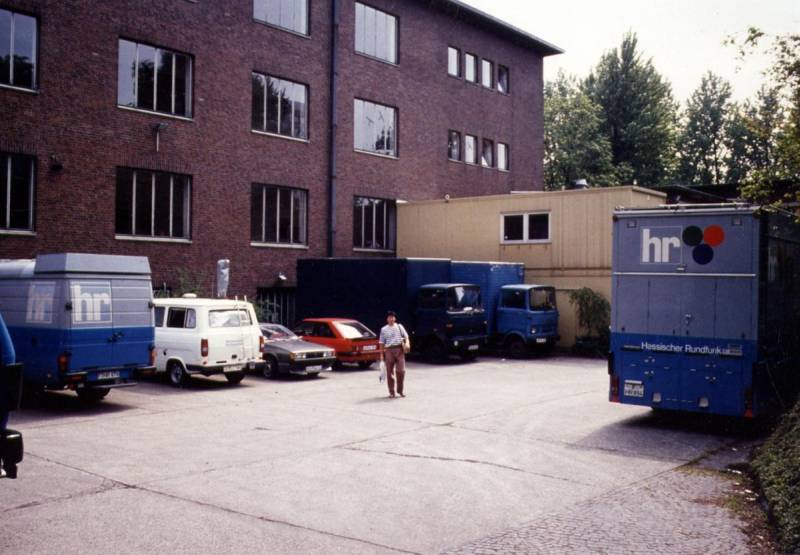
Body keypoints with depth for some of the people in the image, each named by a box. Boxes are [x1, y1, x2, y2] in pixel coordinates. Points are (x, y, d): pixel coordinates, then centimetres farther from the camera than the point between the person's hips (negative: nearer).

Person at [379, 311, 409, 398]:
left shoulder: (399, 327, 11)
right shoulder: (384, 329, 10)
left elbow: (406, 337, 8)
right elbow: (382, 343, 10)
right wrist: (382, 353, 4)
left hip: (399, 349, 0)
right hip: (389, 350, 0)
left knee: (401, 370, -7)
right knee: (389, 371, 1)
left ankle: (400, 390, 9)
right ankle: (391, 392, 11)